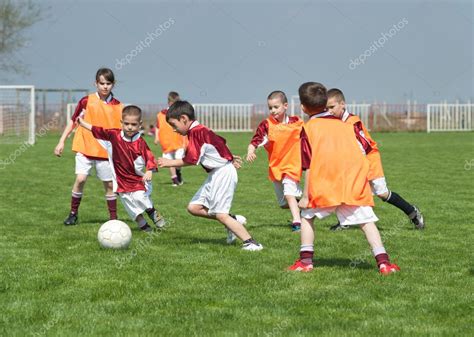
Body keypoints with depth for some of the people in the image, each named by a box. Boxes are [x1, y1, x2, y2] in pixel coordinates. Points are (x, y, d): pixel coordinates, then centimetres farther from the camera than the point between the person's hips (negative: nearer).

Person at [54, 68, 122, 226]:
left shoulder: (117, 106, 3)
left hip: (106, 151, 1)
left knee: (109, 184, 4)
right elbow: (73, 121, 6)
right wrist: (62, 141, 3)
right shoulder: (87, 101, -2)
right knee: (80, 178, -13)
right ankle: (73, 213, 3)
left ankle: (113, 218, 15)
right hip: (85, 147, -1)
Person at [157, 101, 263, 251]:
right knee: (194, 207, 5)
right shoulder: (201, 130, 12)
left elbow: (191, 160, -23)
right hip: (215, 174, 10)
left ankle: (250, 243, -7)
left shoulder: (196, 132, -18)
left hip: (223, 173, -10)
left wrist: (170, 163, -12)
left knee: (220, 214, -10)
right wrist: (230, 159, 35)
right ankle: (234, 221, 10)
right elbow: (221, 142, 24)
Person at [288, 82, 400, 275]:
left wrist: (306, 195, 0)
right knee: (366, 221, 2)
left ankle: (306, 260, 11)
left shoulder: (309, 129, 6)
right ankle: (383, 261, -12)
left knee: (307, 215, 17)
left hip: (324, 186, -2)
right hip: (355, 184, 2)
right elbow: (364, 149, 12)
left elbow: (309, 166, 0)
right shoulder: (345, 125, 19)